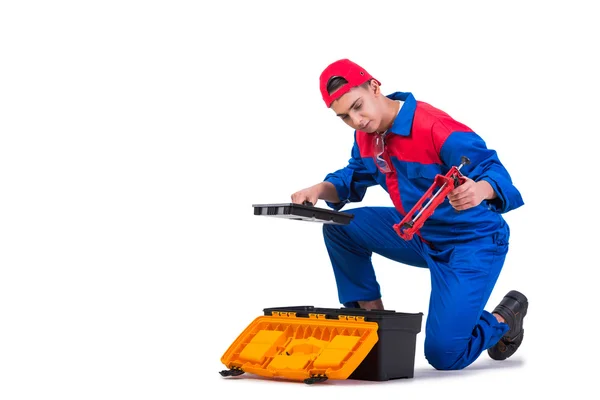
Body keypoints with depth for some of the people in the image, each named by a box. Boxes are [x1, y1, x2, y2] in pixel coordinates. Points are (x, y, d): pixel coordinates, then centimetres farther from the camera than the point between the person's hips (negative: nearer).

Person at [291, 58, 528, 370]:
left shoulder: (434, 128, -28)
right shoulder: (366, 135, -3)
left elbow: (493, 169, -28)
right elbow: (354, 178, 13)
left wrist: (479, 190, -53)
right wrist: (320, 190, -9)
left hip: (474, 242, -8)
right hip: (420, 236, 8)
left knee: (443, 355, -13)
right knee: (341, 227, 0)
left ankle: (504, 319, 18)